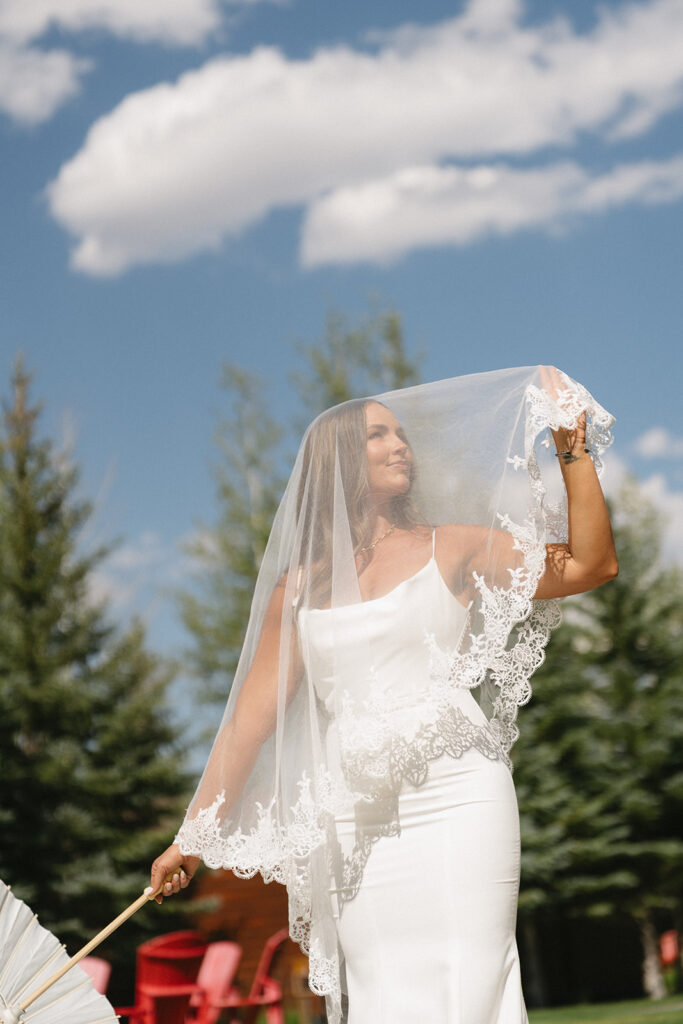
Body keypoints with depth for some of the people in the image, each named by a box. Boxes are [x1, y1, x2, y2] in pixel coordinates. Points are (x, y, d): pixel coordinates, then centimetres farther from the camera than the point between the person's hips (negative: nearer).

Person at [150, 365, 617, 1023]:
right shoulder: (299, 588, 14)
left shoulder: (451, 548, 10)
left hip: (454, 802, -2)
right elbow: (250, 718, 16)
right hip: (352, 820, 2)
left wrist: (573, 450, -4)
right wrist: (194, 836, 16)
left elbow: (591, 564, 0)